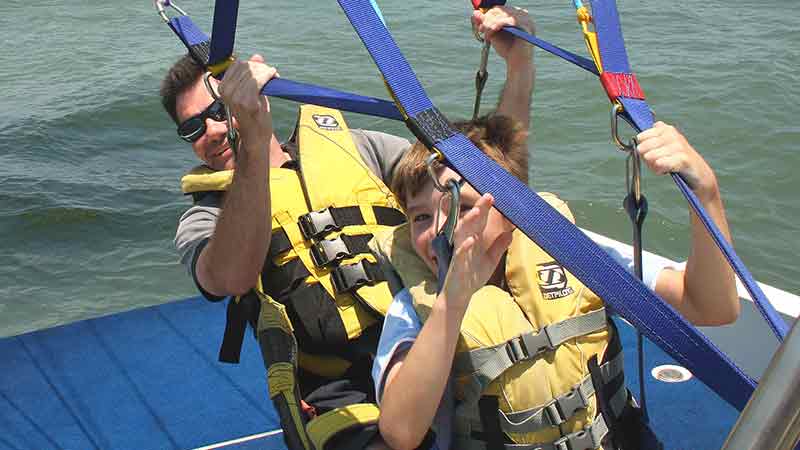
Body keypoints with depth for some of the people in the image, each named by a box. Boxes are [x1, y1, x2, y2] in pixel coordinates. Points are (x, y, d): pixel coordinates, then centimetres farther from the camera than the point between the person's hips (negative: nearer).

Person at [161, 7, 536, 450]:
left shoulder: (352, 146, 19)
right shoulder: (205, 221, 10)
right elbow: (230, 277, -16)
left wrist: (520, 65, 3)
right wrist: (253, 138, -25)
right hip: (341, 397, -4)